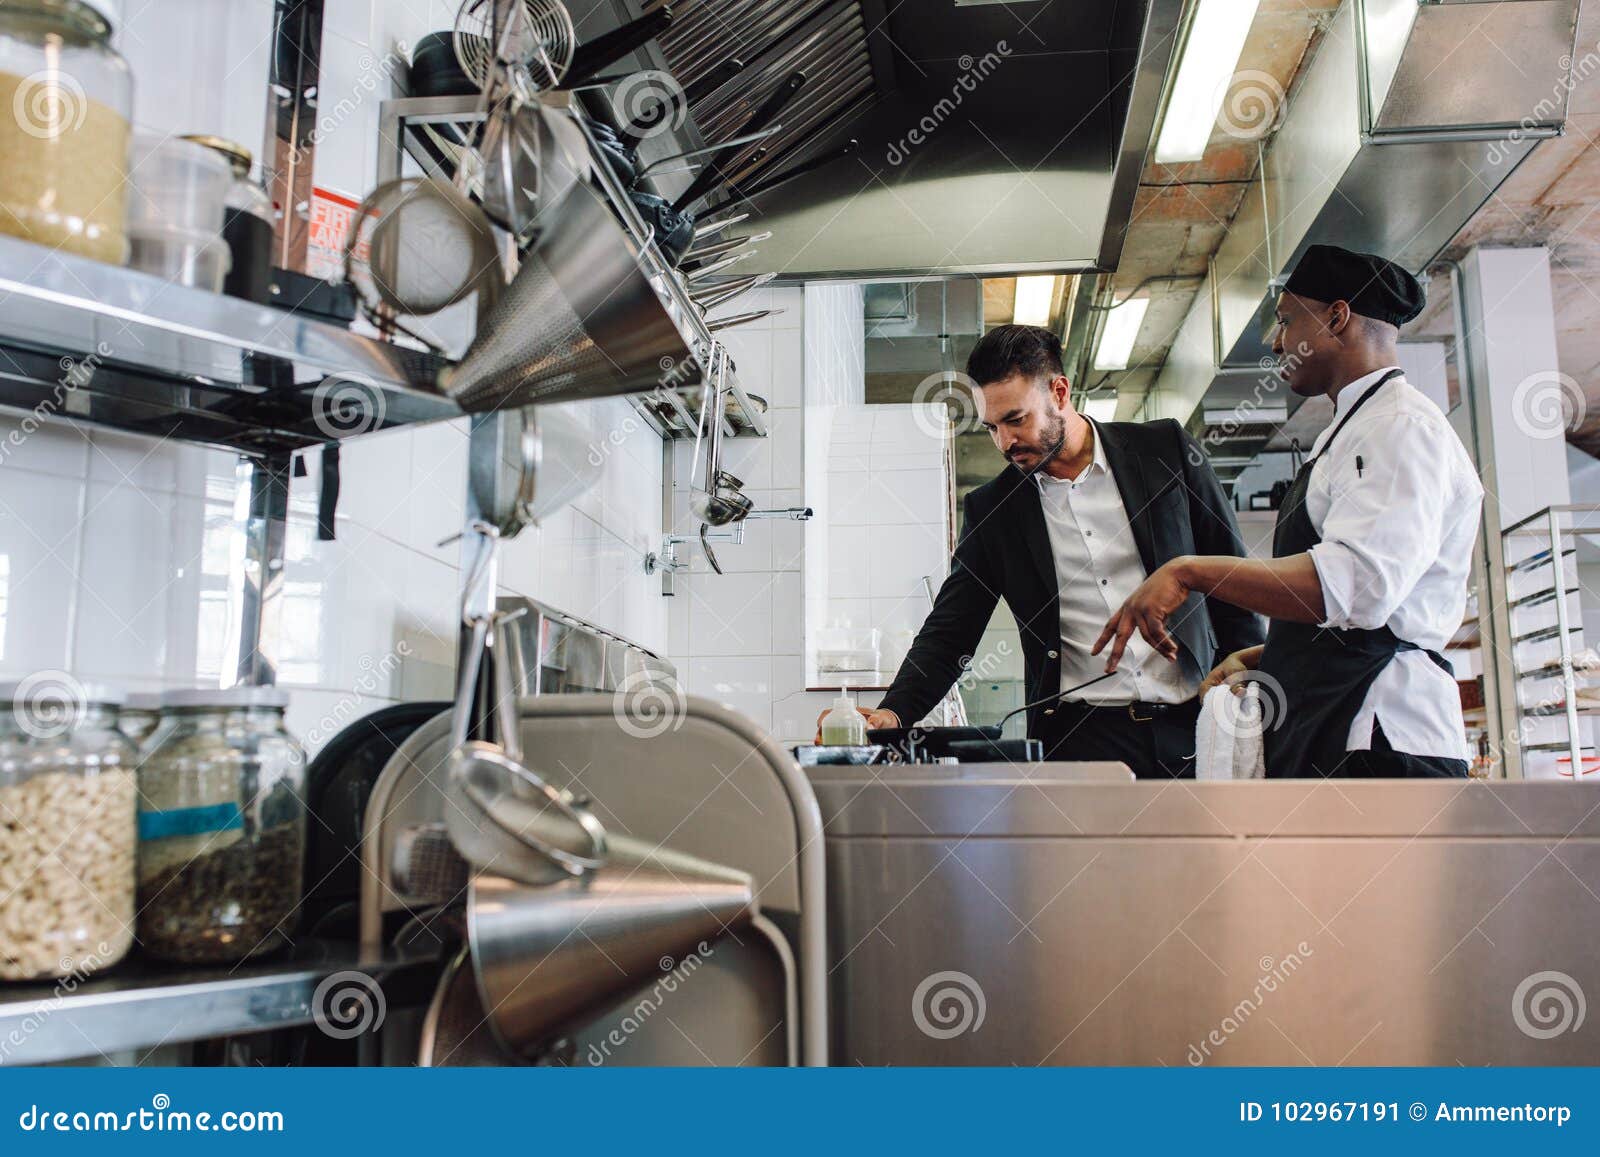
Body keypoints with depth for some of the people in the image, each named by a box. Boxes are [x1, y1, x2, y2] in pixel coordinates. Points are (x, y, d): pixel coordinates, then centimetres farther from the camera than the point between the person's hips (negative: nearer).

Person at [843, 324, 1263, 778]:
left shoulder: (1165, 450, 4)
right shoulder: (991, 509, 6)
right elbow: (949, 633, 5)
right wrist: (892, 715, -12)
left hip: (1190, 724, 0)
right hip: (1081, 737, 0)